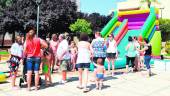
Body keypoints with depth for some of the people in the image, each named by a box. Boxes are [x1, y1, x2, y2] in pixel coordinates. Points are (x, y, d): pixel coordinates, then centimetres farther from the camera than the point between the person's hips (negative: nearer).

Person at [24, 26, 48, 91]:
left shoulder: (26, 41, -3)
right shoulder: (38, 39, -3)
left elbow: (25, 51, -4)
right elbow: (46, 45, -7)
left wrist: (24, 56, 13)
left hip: (29, 58, 0)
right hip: (37, 57, 0)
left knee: (29, 72, 4)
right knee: (36, 72, 4)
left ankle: (29, 87, 8)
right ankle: (36, 87, 11)